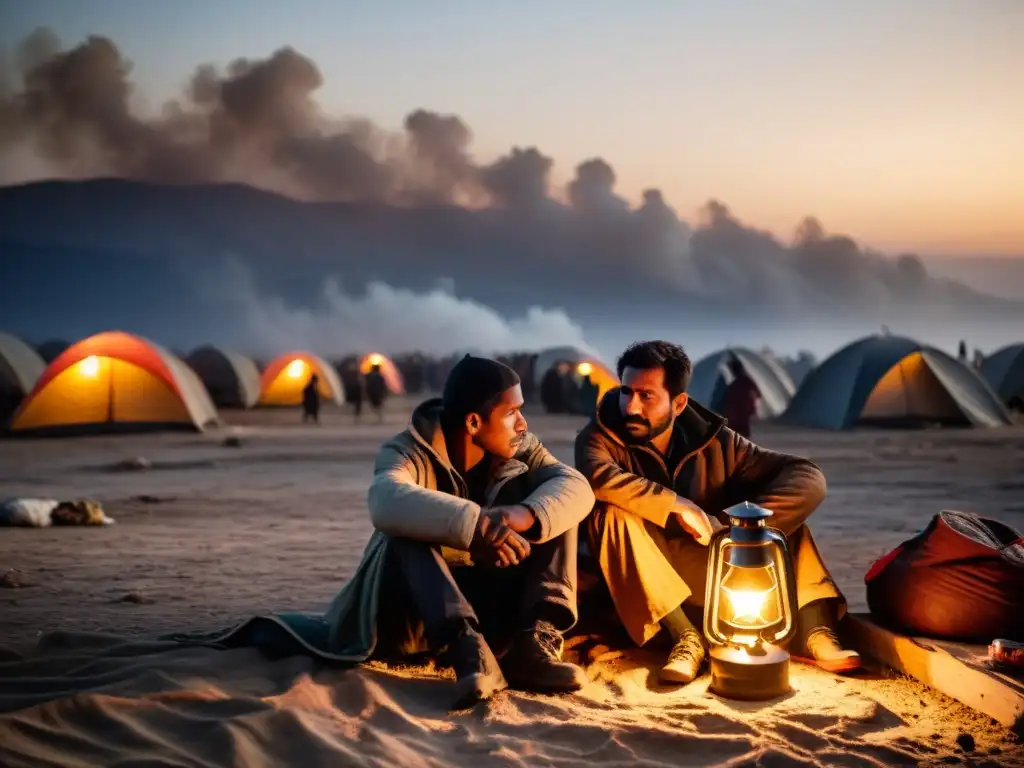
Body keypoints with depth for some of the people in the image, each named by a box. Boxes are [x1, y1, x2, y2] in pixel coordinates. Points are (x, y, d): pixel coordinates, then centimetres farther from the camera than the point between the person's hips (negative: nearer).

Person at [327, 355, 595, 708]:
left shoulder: (519, 448, -2)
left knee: (551, 507, -15)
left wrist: (523, 515, -41)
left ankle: (535, 642, -28)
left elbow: (576, 487, -20)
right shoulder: (409, 451, -16)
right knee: (408, 530, -32)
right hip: (413, 612, -3)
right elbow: (387, 501, -40)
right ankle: (469, 651, -45)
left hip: (495, 603, 4)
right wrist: (475, 525, -52)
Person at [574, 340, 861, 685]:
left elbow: (809, 478, -10)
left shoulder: (714, 441, -2)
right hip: (640, 592, -2)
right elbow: (599, 478, -34)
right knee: (613, 514, -30)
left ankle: (812, 630, -22)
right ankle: (685, 636, -31)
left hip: (714, 582, 3)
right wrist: (678, 506, -29)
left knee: (784, 506, -11)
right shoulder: (601, 437, -8)